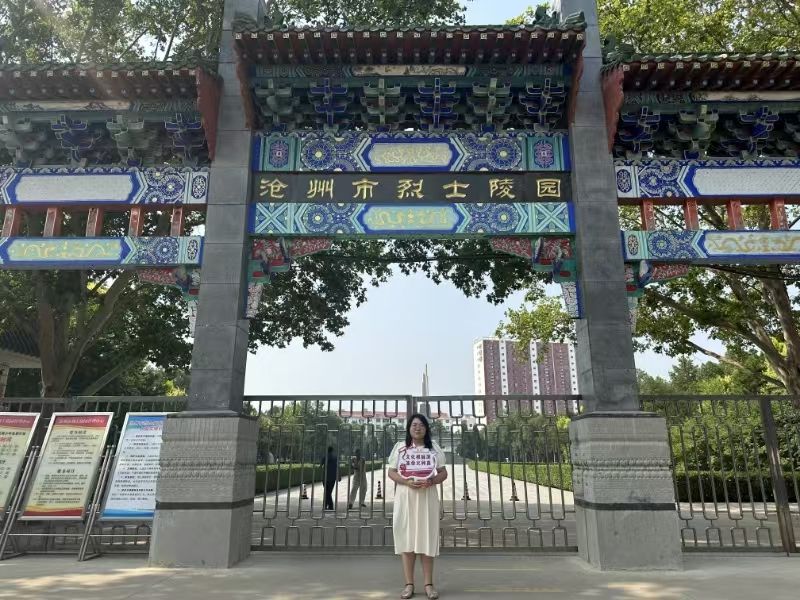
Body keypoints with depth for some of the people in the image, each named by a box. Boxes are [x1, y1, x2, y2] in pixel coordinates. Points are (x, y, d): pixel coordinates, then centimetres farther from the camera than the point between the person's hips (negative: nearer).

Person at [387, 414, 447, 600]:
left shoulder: (434, 447, 6)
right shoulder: (399, 447, 3)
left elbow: (443, 473, 7)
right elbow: (391, 472, 2)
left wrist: (432, 481, -14)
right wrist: (407, 482, -15)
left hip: (427, 497, 0)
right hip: (405, 497, 0)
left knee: (427, 538, 1)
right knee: (407, 538, 1)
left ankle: (429, 584, 8)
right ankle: (409, 584, 8)